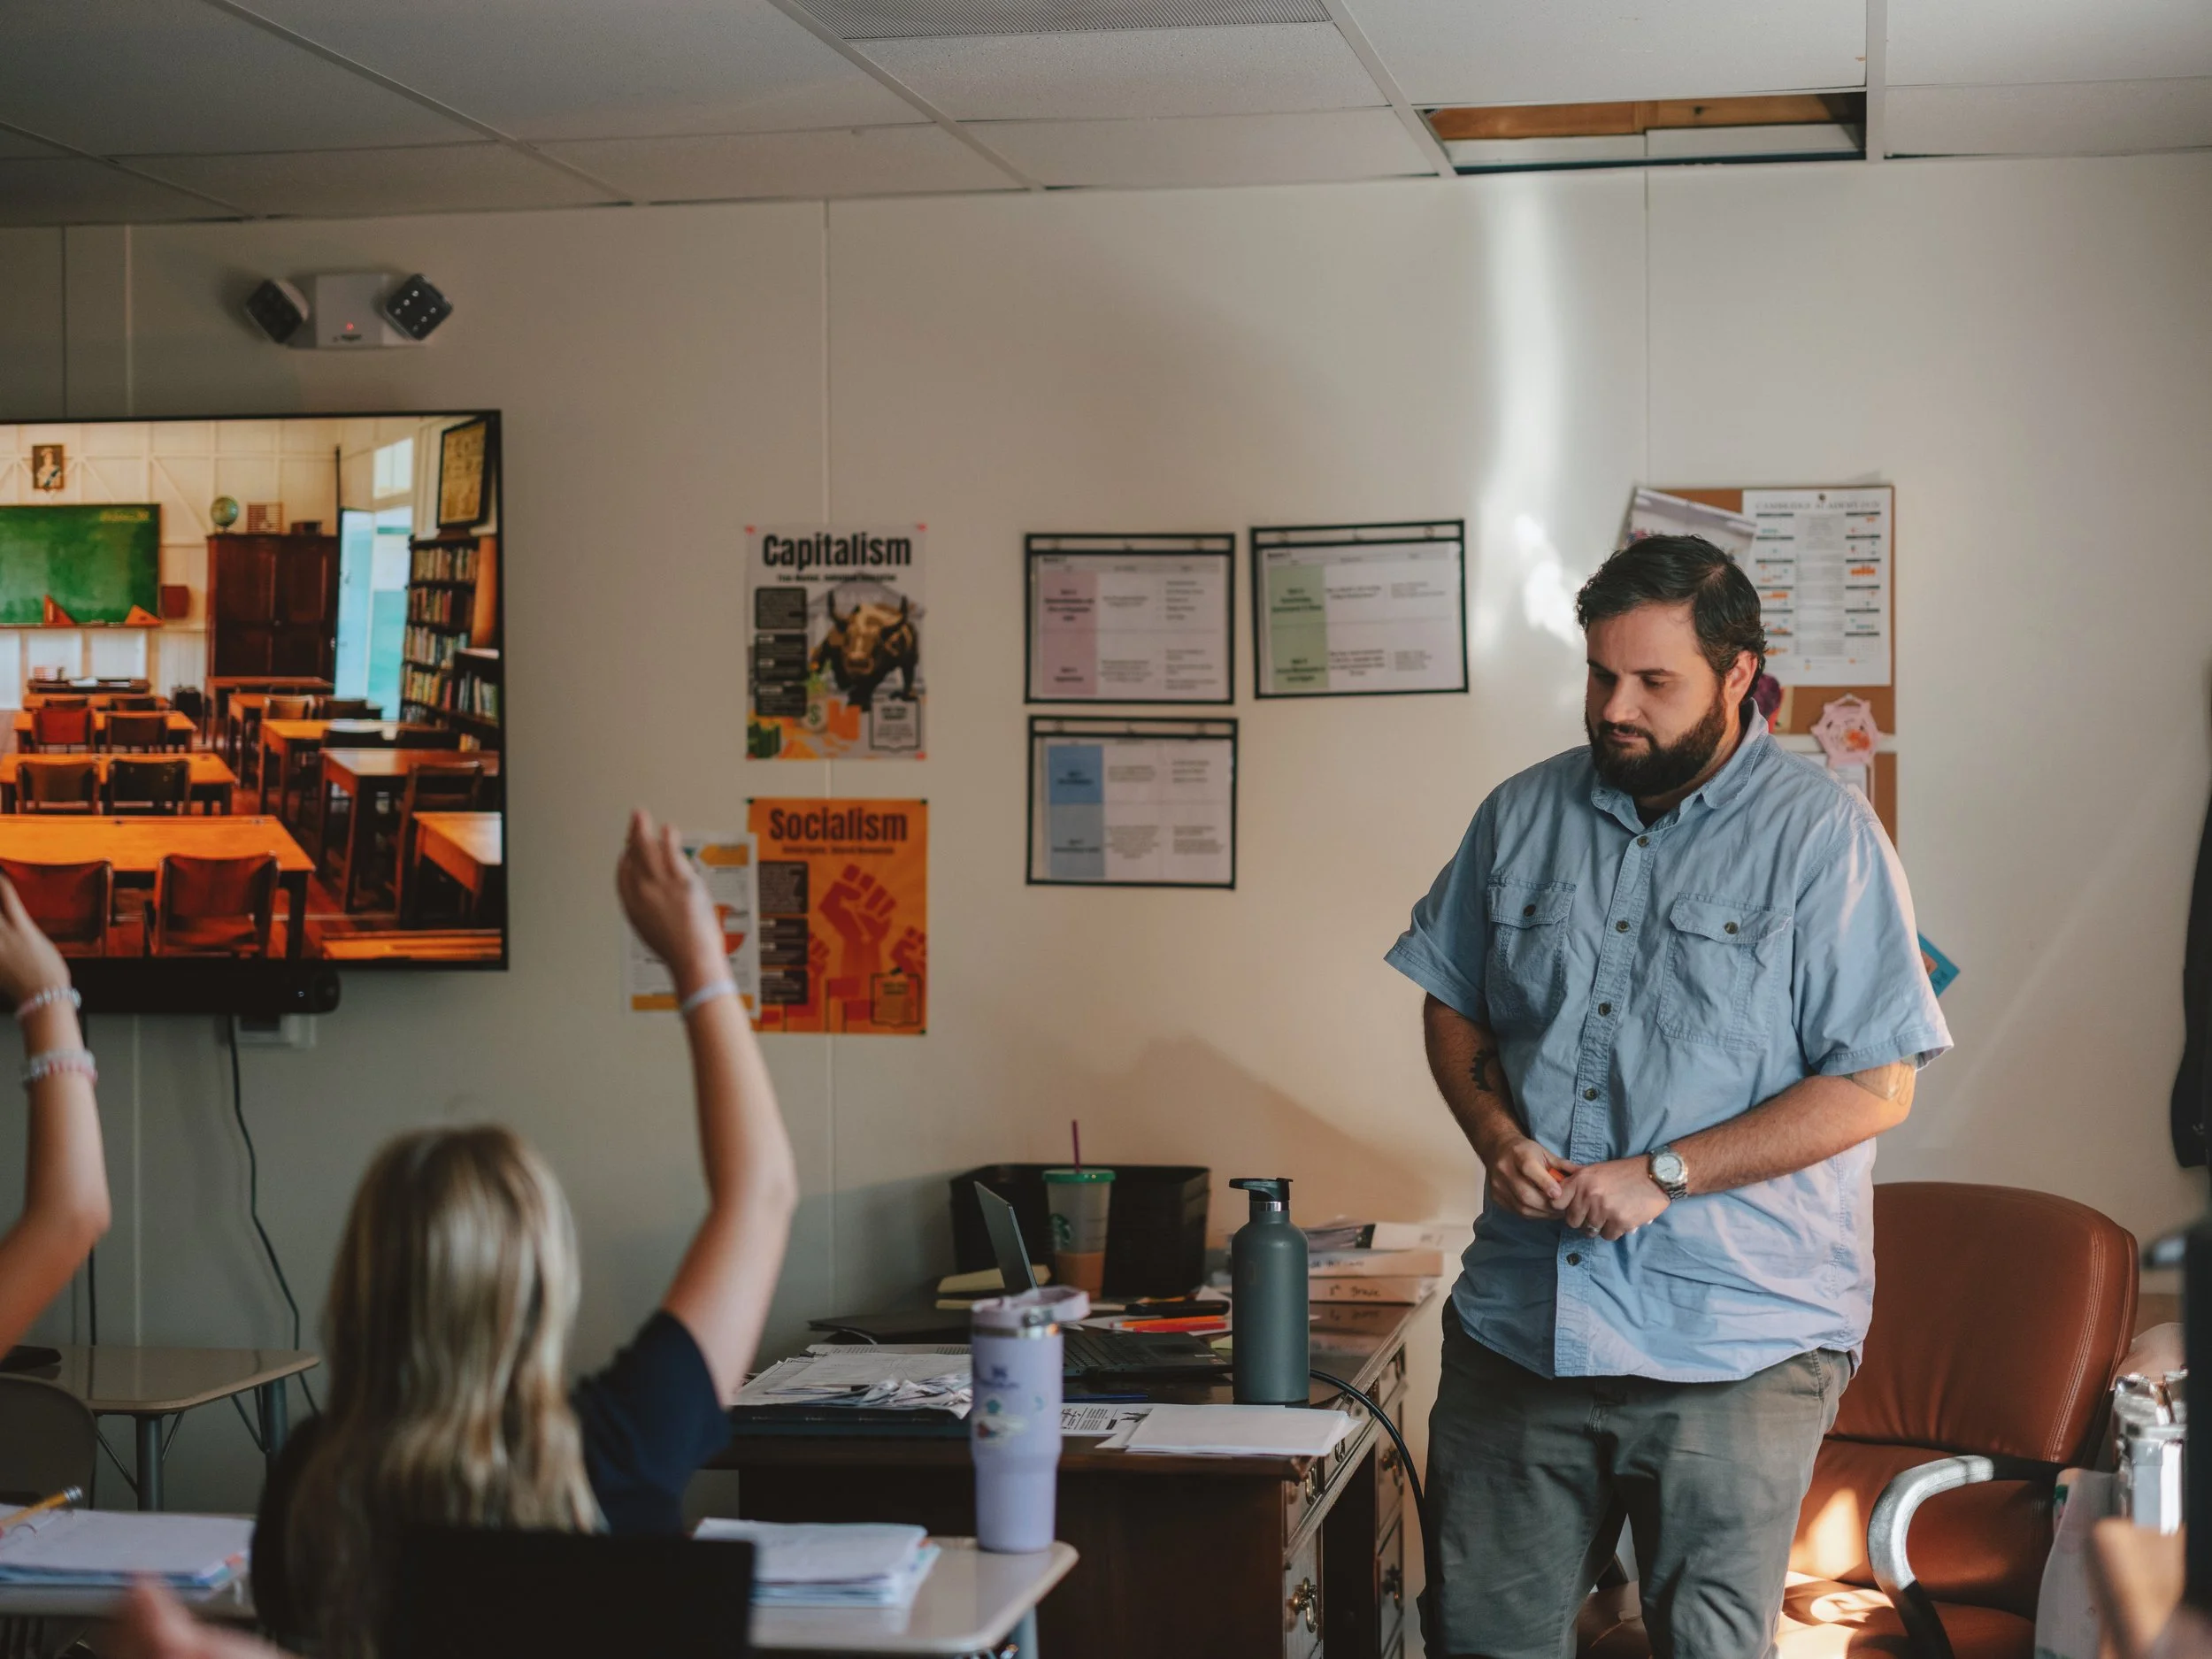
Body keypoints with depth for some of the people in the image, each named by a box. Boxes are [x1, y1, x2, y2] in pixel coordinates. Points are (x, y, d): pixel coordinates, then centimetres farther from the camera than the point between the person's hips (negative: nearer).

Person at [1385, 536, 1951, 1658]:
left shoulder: (1820, 835, -7)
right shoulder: (1523, 815, 8)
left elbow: (1874, 1086, -11)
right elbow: (1453, 1006, 17)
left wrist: (1663, 1174, -16)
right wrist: (1498, 1138, -3)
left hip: (1736, 1344, -4)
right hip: (1520, 1321, 4)